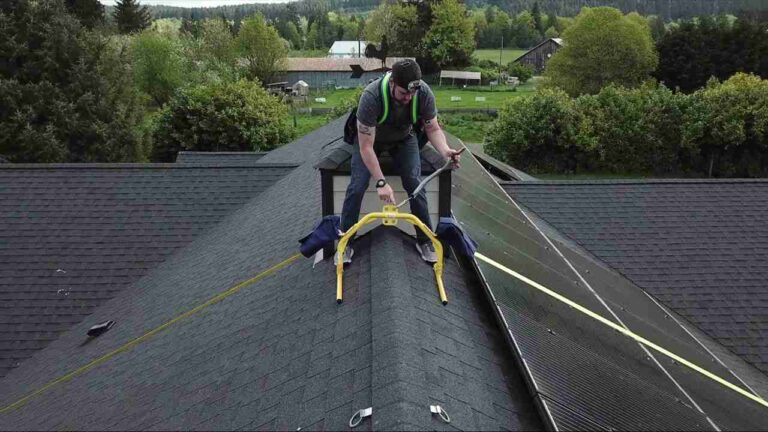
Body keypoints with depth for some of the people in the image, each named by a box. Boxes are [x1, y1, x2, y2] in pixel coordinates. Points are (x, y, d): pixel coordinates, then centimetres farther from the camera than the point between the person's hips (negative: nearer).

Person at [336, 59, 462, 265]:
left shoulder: (424, 93, -31)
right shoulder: (371, 96, -40)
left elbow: (433, 128, -16)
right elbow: (366, 146, -36)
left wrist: (445, 150, -38)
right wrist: (381, 182, -41)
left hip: (404, 139, 2)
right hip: (370, 138, -2)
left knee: (415, 184, -12)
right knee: (357, 186, -13)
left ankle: (425, 241, 4)